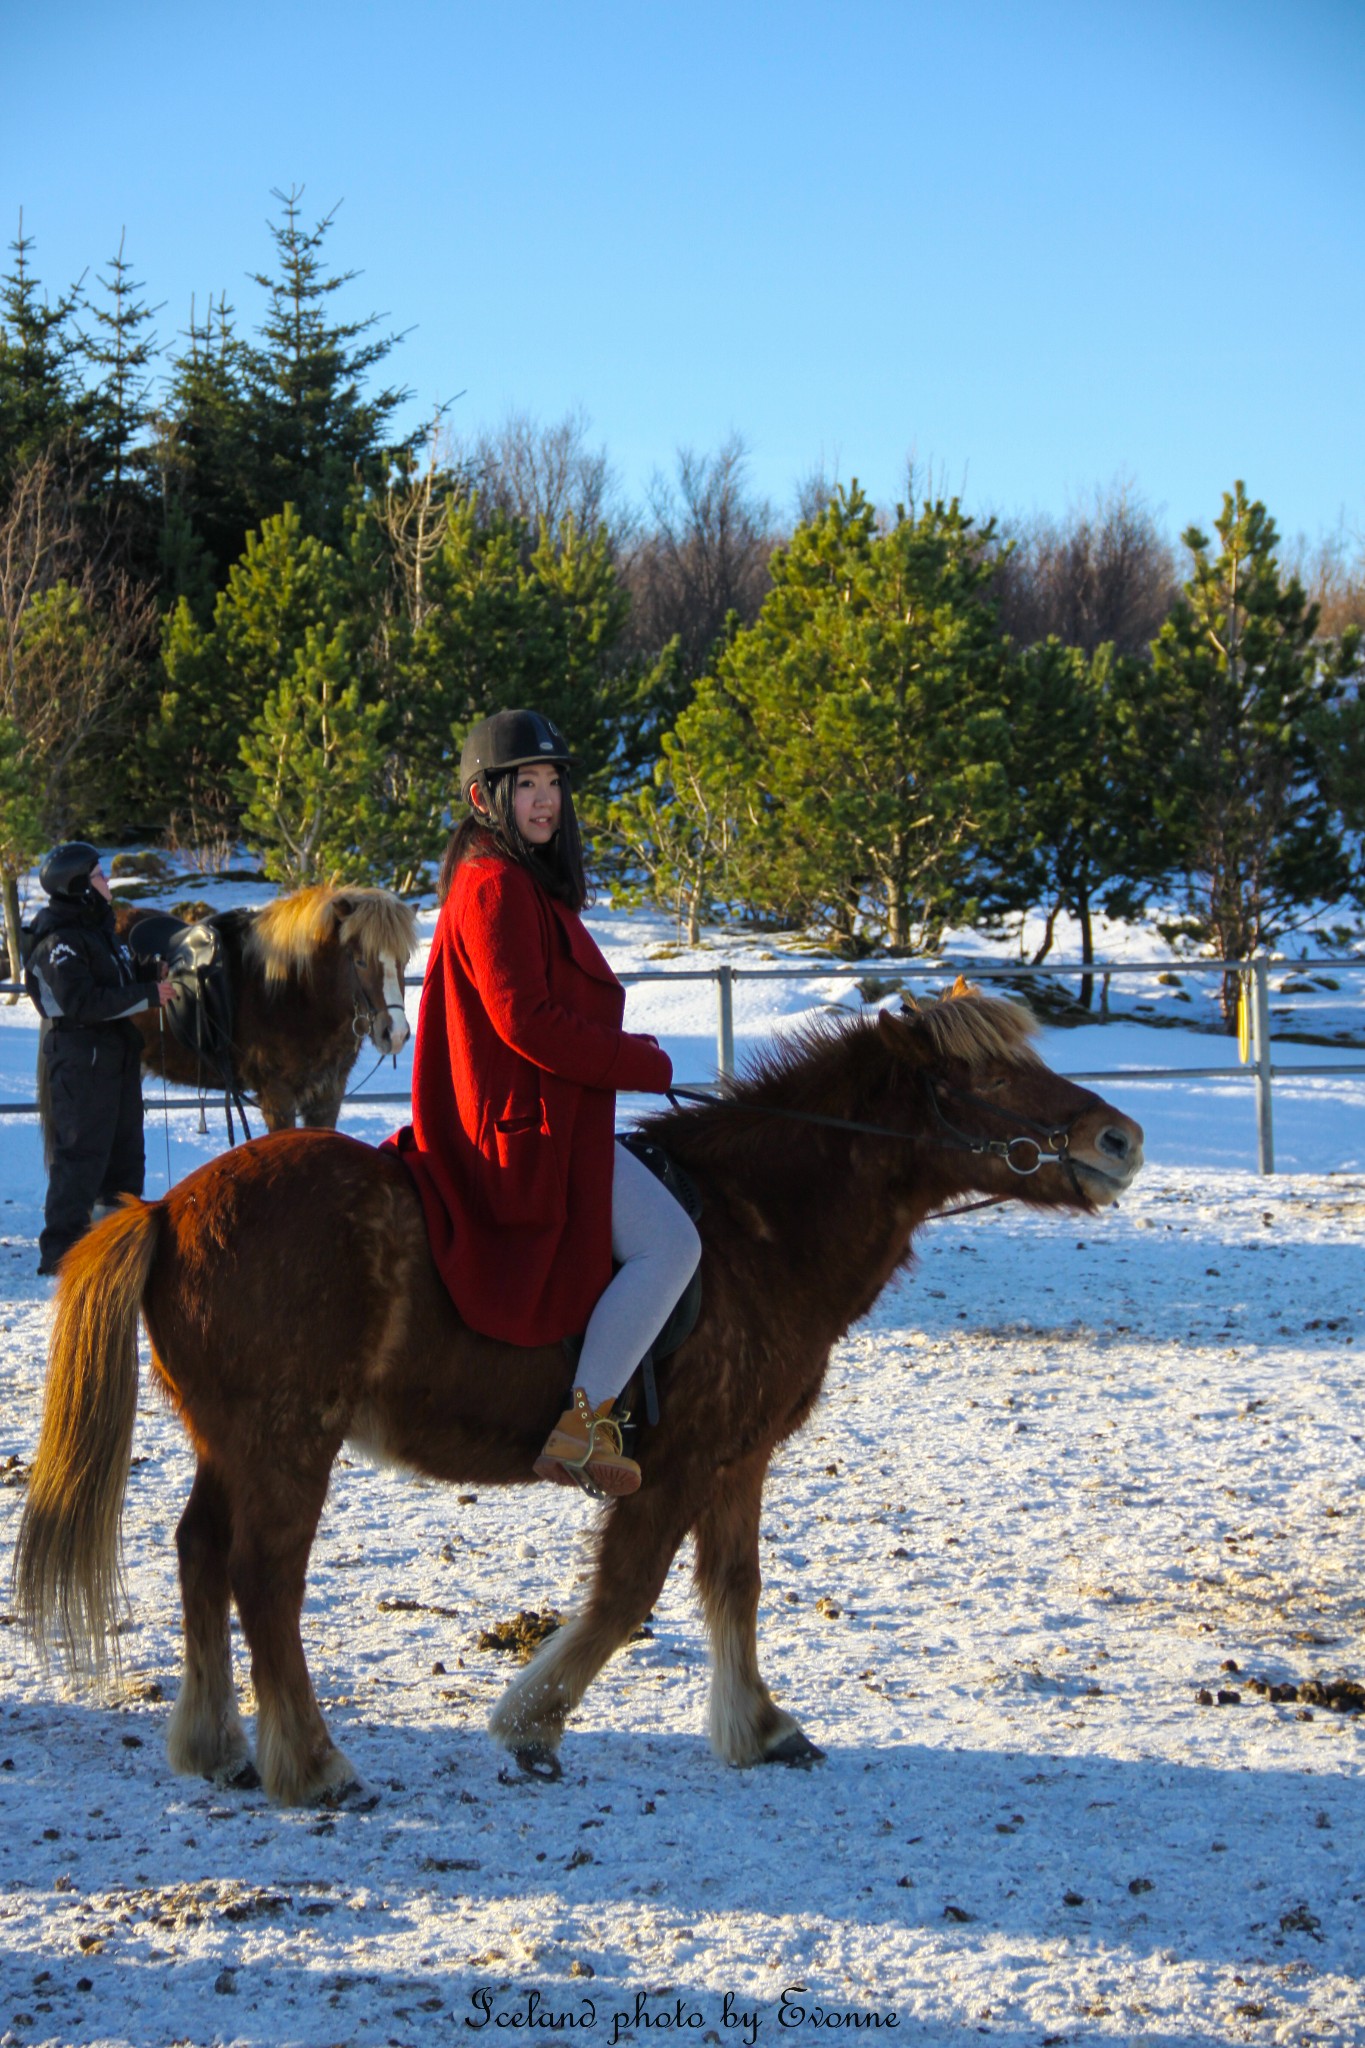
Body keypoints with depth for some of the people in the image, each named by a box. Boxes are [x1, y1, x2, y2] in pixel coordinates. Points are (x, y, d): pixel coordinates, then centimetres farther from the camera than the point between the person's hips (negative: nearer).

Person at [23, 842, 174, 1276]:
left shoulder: (97, 926, 11)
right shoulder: (59, 941, -20)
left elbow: (122, 975, 20)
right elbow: (83, 1003, -27)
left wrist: (152, 971, -1)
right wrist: (149, 995, -24)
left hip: (117, 1052, 10)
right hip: (81, 1056, -10)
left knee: (125, 1147, 17)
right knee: (82, 1151, -6)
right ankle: (60, 1250, 0)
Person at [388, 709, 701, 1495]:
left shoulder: (530, 883, 19)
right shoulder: (495, 884, -15)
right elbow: (525, 1020, -22)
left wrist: (621, 1048, 6)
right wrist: (645, 1065, -15)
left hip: (540, 1116, 11)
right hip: (527, 1126, -11)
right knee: (670, 1242, -18)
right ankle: (581, 1426, -17)